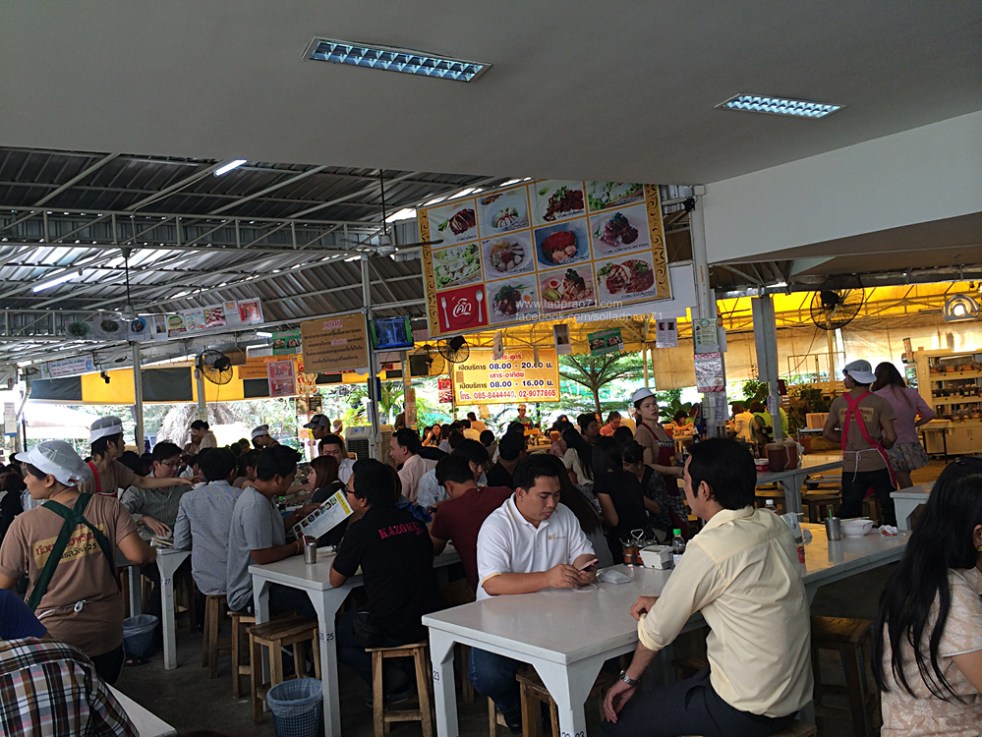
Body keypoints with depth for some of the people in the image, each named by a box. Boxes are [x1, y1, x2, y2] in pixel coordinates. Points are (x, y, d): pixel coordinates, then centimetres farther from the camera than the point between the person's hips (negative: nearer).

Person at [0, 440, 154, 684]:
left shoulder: (24, 524, -16)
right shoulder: (109, 508, -13)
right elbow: (137, 555, -19)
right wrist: (152, 551, 3)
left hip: (50, 638, -2)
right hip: (106, 634, 2)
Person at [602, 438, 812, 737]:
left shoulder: (709, 548, -23)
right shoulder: (775, 525, -1)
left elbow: (657, 630, -11)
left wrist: (628, 679, 5)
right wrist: (663, 601, 14)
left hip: (748, 711, -8)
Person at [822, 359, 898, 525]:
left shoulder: (839, 402, 0)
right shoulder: (879, 402, -6)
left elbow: (827, 433, 5)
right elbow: (891, 437, -10)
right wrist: (882, 445, 10)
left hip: (850, 466, 2)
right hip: (876, 463, -2)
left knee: (848, 511, 9)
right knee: (889, 506, 12)